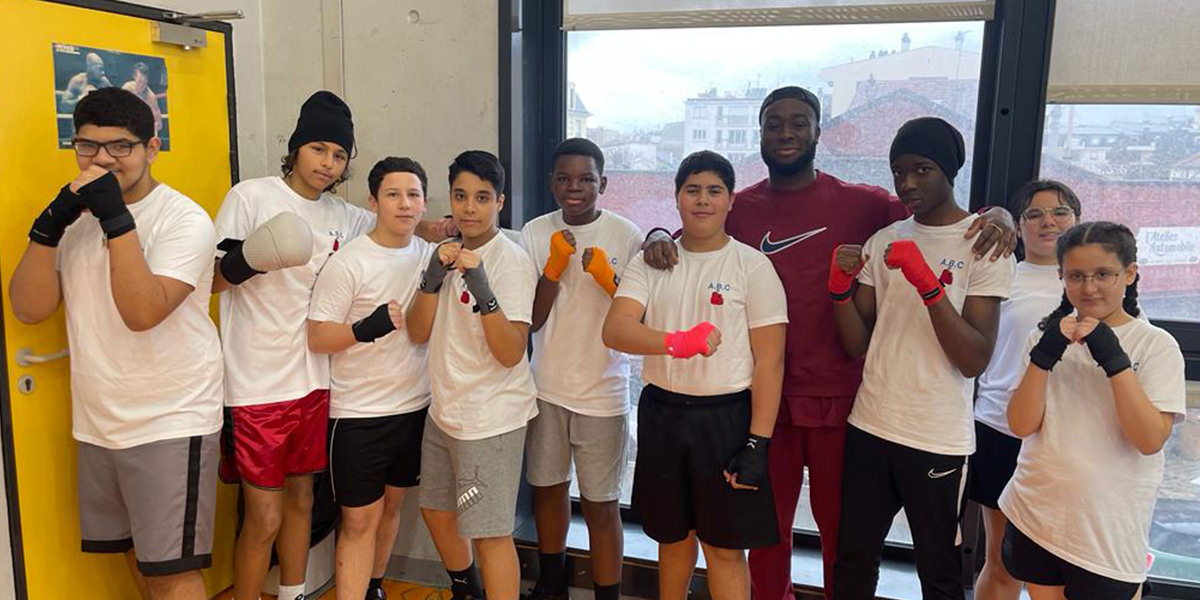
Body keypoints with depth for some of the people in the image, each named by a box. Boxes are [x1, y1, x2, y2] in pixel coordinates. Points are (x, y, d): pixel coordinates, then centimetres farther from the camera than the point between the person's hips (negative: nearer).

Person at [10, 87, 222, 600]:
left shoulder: (185, 220, -13)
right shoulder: (76, 217, 7)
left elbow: (143, 312, -25)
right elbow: (29, 309, -2)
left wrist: (115, 217, -25)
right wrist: (52, 223, -14)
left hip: (171, 424, -6)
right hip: (97, 425, 7)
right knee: (138, 557, 20)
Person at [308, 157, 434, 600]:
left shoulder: (430, 255, 3)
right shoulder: (348, 263, -12)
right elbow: (317, 338, -13)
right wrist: (367, 328, -28)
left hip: (416, 405, 5)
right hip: (359, 412, -5)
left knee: (392, 504, 19)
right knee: (359, 520, 0)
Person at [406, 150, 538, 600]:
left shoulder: (511, 261, -15)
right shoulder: (448, 254, 7)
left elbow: (511, 353, -22)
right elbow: (417, 332, 1)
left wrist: (481, 286, -33)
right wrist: (433, 276, -14)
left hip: (491, 419, -8)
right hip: (443, 411, 8)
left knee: (490, 533, -4)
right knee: (437, 511, 23)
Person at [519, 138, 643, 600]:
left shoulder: (625, 235, -8)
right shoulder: (535, 233, -1)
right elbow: (531, 319, -4)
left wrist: (608, 277, -21)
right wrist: (555, 264, -16)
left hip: (603, 392, -3)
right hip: (547, 386, 4)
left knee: (601, 506, 0)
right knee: (548, 489, 19)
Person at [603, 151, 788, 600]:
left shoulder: (752, 267, -5)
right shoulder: (650, 263, 3)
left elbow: (769, 361, -7)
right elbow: (615, 330, -12)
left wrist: (757, 444, -13)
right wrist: (678, 342, -30)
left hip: (727, 416, -3)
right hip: (662, 412, 3)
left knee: (725, 546, 5)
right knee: (672, 534, 18)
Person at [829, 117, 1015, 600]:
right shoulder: (883, 242, 7)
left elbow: (975, 360, -14)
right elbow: (857, 344, 4)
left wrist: (929, 284, -25)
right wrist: (840, 286, -13)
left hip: (938, 440, -4)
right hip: (869, 429, 4)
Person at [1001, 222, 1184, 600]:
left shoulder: (1156, 345, -6)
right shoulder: (1048, 335, 3)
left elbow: (1151, 440, -16)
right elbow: (1021, 425, -6)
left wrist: (1113, 358, -23)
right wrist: (1045, 354, -18)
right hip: (1033, 518, 3)